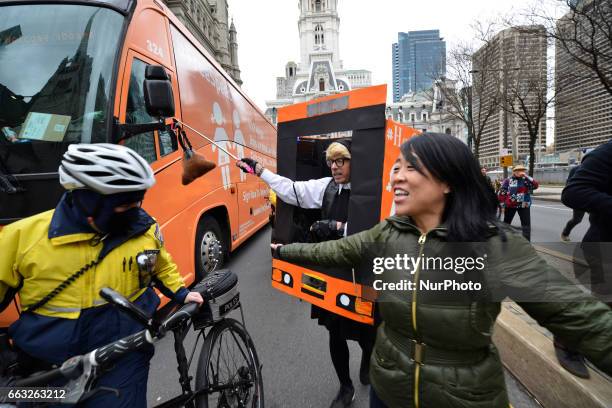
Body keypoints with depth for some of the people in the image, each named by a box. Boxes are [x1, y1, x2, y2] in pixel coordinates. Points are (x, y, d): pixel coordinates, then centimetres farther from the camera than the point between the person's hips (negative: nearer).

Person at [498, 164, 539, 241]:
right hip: (510, 205, -1)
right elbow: (502, 193, -3)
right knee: (506, 223, 12)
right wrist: (502, 205, -4)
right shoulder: (508, 180, -4)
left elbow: (535, 185, -14)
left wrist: (526, 177, -19)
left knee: (526, 224, 1)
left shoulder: (526, 180, 2)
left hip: (524, 205, 1)